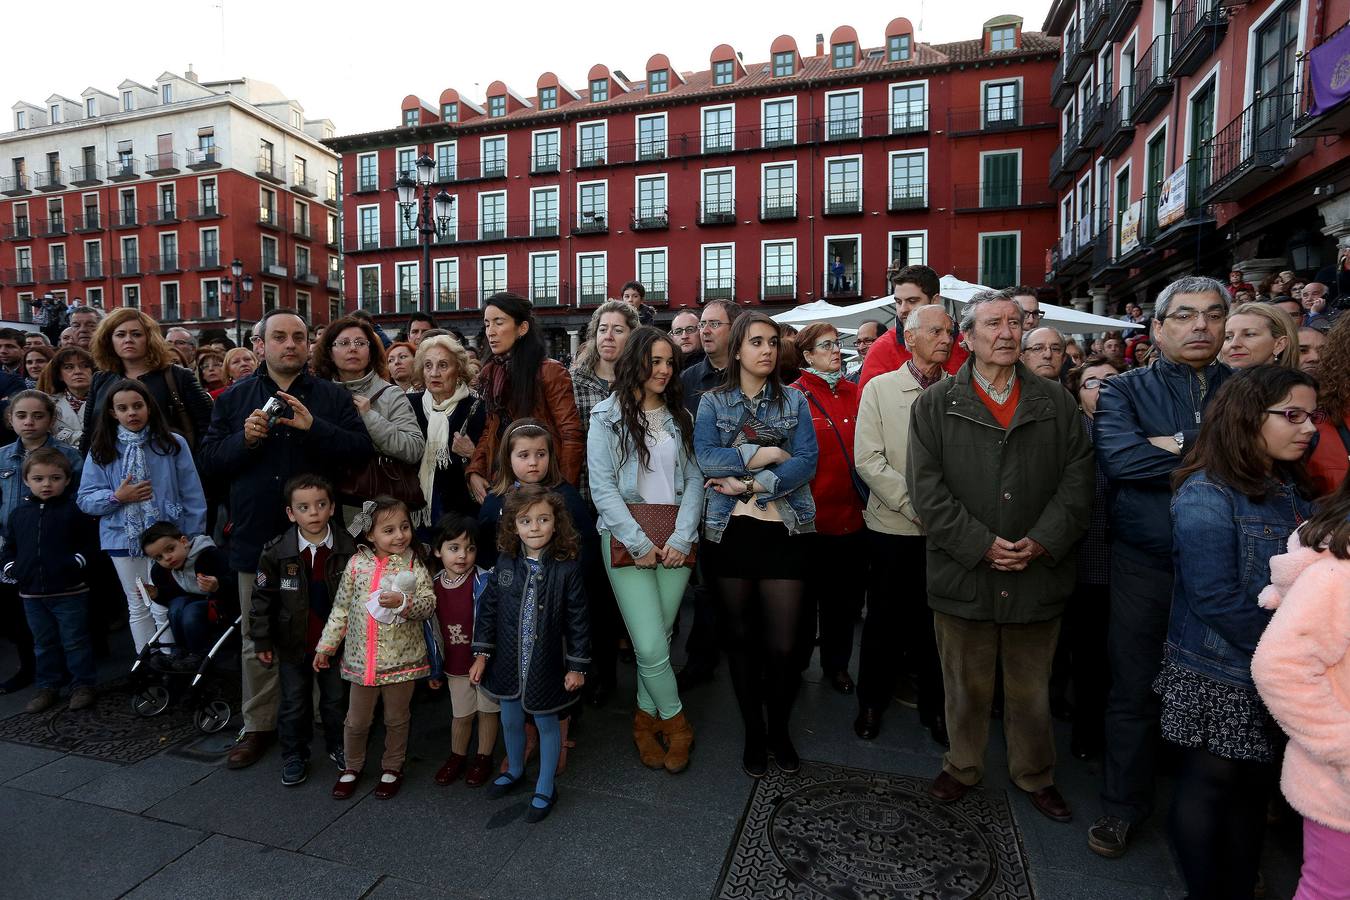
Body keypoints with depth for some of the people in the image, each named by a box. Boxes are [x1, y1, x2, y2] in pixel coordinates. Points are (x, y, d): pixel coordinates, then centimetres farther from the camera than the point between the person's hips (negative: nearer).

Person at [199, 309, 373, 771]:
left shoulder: (332, 396, 2)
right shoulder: (234, 398, 9)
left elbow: (363, 448, -10)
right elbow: (209, 459, 5)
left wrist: (315, 427, -23)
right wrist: (245, 438, -13)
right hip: (257, 538, 2)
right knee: (258, 639, 12)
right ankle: (258, 725, 30)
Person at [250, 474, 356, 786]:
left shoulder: (348, 548, -12)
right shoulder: (276, 552, -14)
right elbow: (262, 598, -4)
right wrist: (261, 640, -3)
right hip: (293, 643, 0)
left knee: (336, 699, 17)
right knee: (294, 704, 14)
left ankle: (337, 747, 38)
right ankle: (294, 756, 33)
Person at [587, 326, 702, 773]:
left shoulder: (680, 417, 13)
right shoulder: (607, 417, 1)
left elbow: (694, 481, 7)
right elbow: (602, 488, -5)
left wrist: (682, 537, -7)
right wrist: (641, 543, -11)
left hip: (676, 541, 4)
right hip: (627, 537, -3)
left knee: (659, 637, 5)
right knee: (651, 646, -7)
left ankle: (647, 719, 26)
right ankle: (676, 723, 16)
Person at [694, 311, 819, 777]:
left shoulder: (794, 401, 7)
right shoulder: (712, 402, 6)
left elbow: (807, 462, -5)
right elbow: (706, 458, -10)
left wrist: (750, 483, -14)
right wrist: (766, 453, -11)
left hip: (783, 529, 0)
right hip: (730, 530, 0)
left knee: (783, 644, 0)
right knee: (741, 637, 10)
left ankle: (779, 730, 26)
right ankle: (753, 733, 29)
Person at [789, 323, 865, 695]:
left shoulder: (854, 393, 9)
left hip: (851, 512, 5)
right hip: (811, 513, -4)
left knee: (844, 594, 15)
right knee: (805, 594, 10)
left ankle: (837, 664, 33)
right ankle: (796, 662, 30)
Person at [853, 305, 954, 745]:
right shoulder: (880, 388, 1)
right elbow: (868, 460, -7)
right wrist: (917, 506, -14)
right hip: (893, 526, -1)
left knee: (938, 619, 11)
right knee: (885, 619, 10)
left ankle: (935, 704, 29)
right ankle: (872, 700, 28)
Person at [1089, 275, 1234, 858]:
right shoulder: (1125, 392, 0)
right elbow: (1120, 458, -18)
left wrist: (1178, 448, -17)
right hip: (1144, 566, -2)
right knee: (1133, 689, 8)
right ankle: (1124, 805, 27)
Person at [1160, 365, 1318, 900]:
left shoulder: (1293, 491, 8)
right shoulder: (1206, 495, -18)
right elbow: (1216, 599, -21)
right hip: (1219, 677, -7)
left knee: (1254, 787, 17)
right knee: (1208, 785, 7)